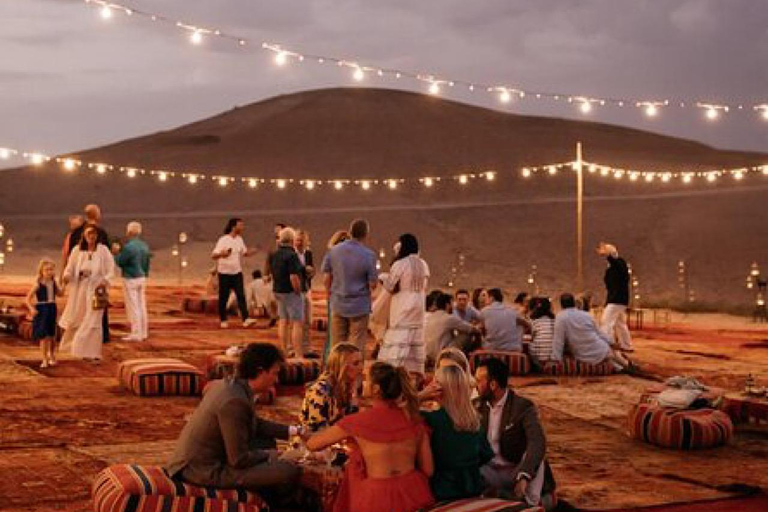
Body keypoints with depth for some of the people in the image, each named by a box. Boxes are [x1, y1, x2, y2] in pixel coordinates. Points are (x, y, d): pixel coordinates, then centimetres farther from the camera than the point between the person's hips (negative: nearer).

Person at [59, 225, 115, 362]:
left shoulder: (103, 250, -4)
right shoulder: (77, 250, 2)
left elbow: (111, 271, -4)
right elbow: (70, 268, 5)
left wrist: (105, 281, -22)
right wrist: (66, 276, -17)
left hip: (96, 290, -2)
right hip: (79, 290, 2)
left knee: (93, 322, -3)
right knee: (75, 320, 10)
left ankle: (93, 353, 5)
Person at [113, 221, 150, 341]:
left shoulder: (128, 247, -19)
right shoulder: (144, 246, 6)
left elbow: (120, 262, -11)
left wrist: (116, 253, 6)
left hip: (131, 279, -8)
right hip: (142, 278, 8)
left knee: (133, 307, -4)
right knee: (142, 306, 12)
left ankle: (136, 334, -3)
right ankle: (143, 333, 16)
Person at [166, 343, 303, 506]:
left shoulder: (229, 384, 4)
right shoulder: (234, 401, -25)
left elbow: (255, 424, 20)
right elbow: (239, 460, -22)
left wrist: (293, 431, 16)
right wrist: (268, 455, -4)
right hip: (204, 471, -11)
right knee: (290, 472, -16)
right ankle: (266, 503, 15)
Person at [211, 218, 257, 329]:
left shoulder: (239, 239, 9)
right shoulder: (223, 240, -11)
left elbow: (245, 252, 19)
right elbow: (213, 255, -15)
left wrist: (255, 250, 0)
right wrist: (221, 254, -37)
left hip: (237, 272, 4)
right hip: (224, 273, -4)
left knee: (241, 295, -7)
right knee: (223, 297, 3)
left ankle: (246, 319, -15)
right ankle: (223, 320, 16)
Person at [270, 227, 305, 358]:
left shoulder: (275, 255, 8)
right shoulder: (291, 255, -19)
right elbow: (294, 277, -23)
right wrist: (298, 292, -13)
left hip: (279, 291, 8)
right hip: (291, 292, -8)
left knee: (283, 321, 14)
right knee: (297, 323, -4)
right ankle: (298, 355, -6)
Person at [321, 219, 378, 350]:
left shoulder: (333, 251, -2)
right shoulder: (369, 255, -12)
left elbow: (326, 279, 2)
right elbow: (372, 284, -10)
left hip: (338, 306, 3)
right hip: (359, 307, -3)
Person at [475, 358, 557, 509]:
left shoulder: (524, 407, -13)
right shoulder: (479, 406, 4)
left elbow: (538, 443, -29)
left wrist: (523, 477, -43)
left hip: (516, 471, -4)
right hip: (491, 471, 4)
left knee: (533, 452, -33)